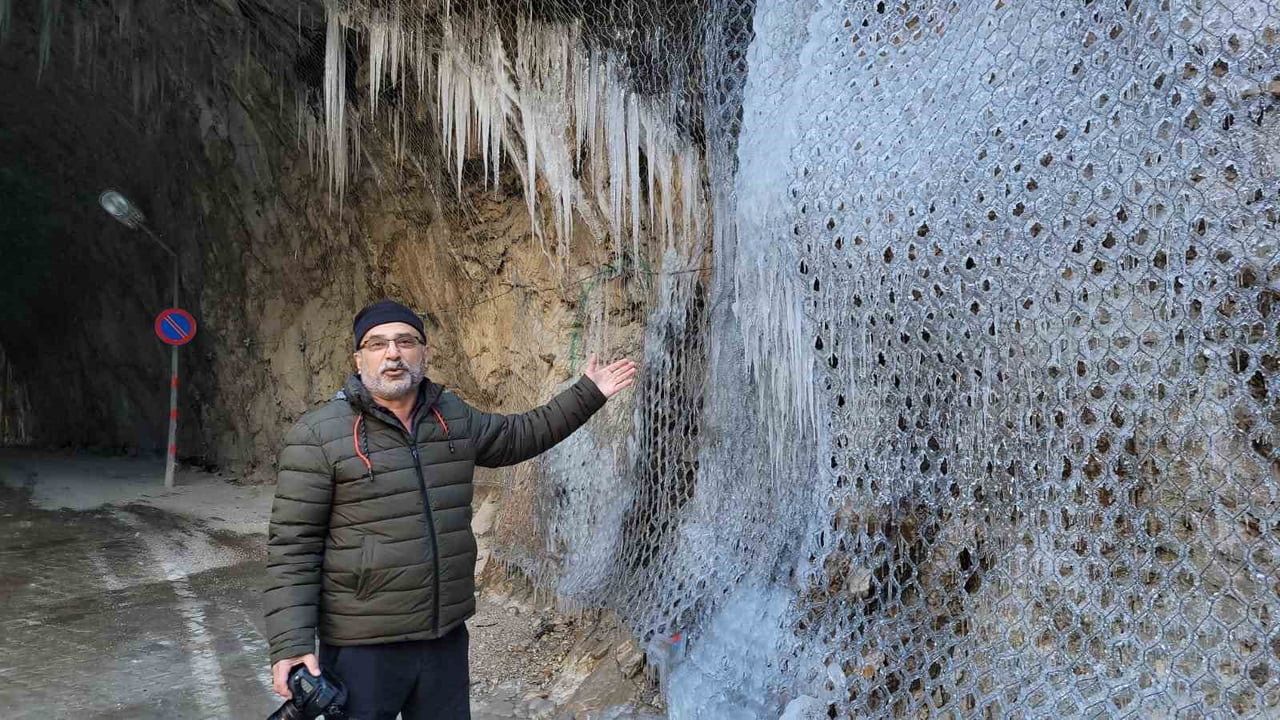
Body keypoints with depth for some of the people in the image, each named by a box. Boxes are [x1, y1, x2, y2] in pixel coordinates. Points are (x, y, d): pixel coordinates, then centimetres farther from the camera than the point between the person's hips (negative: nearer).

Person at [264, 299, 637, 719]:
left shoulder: (455, 417, 4)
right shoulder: (319, 434, -11)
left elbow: (517, 435, 21)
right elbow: (292, 546, -11)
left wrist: (587, 393, 19)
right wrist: (291, 643, -16)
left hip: (448, 637, 5)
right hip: (362, 647, -5)